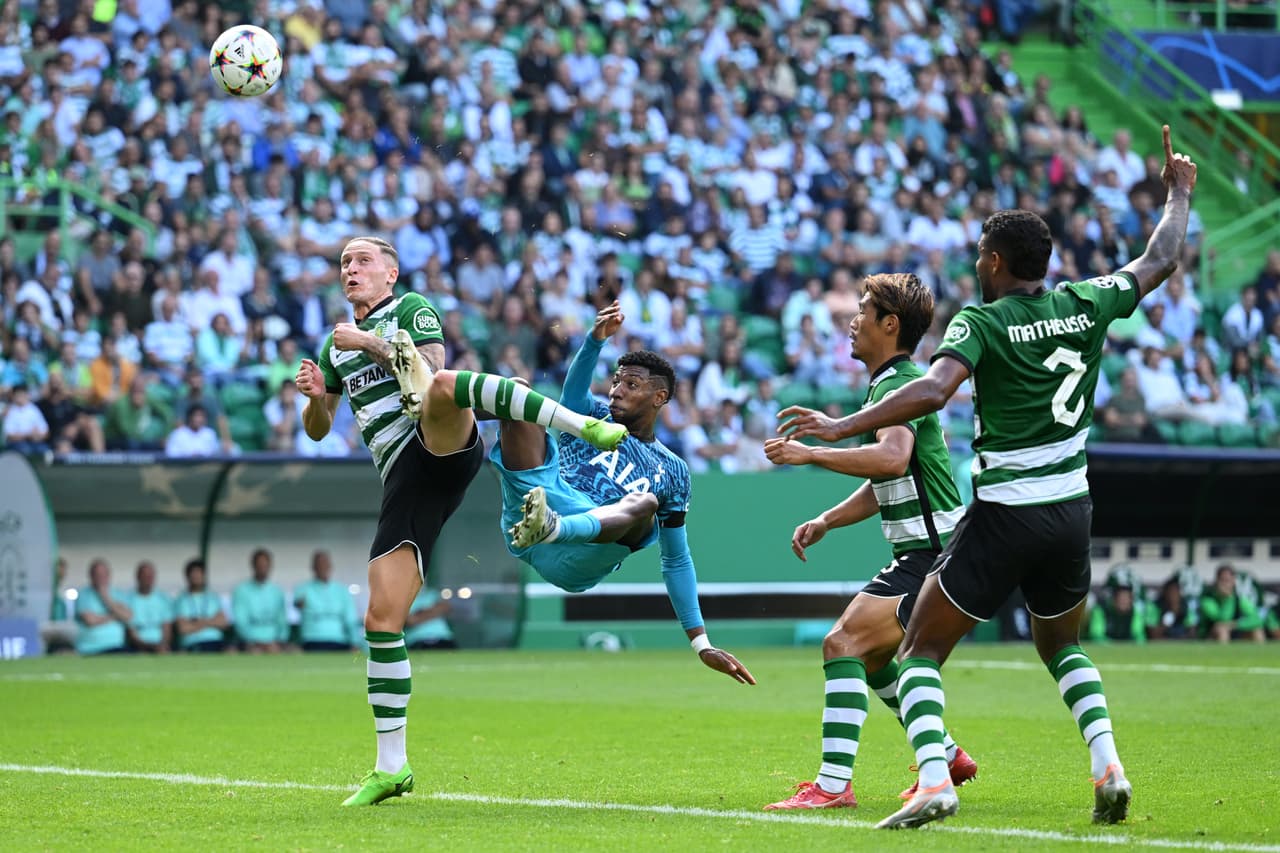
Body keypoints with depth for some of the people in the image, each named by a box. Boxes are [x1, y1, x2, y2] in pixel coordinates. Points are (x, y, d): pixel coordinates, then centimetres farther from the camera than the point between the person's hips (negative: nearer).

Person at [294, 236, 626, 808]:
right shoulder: (336, 344, 29)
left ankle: (584, 425, -51)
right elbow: (317, 430, 27)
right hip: (405, 479, 5)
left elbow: (435, 369, -6)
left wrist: (371, 343, -9)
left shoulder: (412, 308, 12)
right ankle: (391, 767, 2)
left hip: (441, 444, -5)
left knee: (443, 386, -43)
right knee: (381, 619, -4)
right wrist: (314, 395, 5)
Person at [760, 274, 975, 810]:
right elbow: (885, 482, 28)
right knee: (864, 654, 24)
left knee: (843, 644, -21)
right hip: (916, 554, 11)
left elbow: (894, 459, -36)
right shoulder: (888, 385, 18)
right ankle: (948, 758, 34)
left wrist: (811, 454, -34)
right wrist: (825, 521, 18)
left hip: (935, 558, -11)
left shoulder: (899, 386, -15)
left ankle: (833, 785, -26)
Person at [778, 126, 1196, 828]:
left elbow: (932, 391, -27)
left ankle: (933, 781, -15)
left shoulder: (982, 321, -10)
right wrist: (1179, 195, 35)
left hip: (1002, 519, -5)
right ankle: (1108, 765, 6)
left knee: (921, 650, 5)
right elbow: (1160, 259, 19)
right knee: (1063, 646, 27)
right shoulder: (1086, 304, 4)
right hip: (1071, 513, 5)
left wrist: (839, 426, -27)